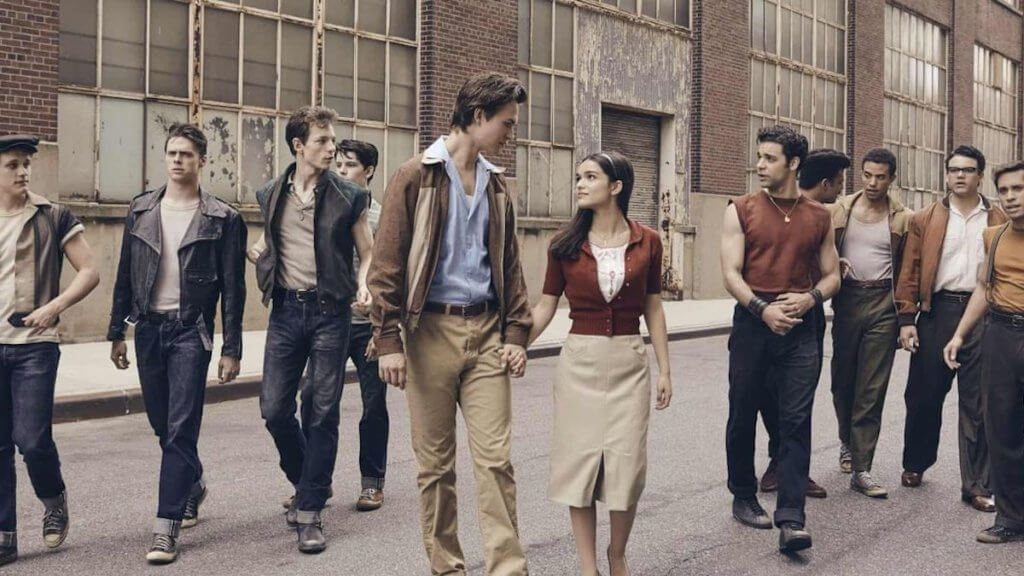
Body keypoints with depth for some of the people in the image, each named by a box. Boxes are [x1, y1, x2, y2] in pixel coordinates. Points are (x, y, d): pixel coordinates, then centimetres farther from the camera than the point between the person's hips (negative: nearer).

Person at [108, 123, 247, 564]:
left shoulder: (222, 218, -3)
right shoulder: (140, 211, 8)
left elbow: (233, 289, -4)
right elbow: (125, 276, 11)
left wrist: (231, 349, -7)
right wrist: (116, 333, 9)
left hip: (191, 331, -4)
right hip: (148, 328, 4)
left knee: (180, 429, -8)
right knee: (163, 425, 15)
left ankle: (166, 529, -5)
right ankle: (192, 485, 41)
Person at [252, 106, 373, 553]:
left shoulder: (347, 197, -2)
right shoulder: (271, 195, 6)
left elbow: (368, 252, 4)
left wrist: (363, 285, -15)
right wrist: (264, 279, 0)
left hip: (330, 311, -2)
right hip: (286, 309, 3)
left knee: (322, 413, 0)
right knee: (274, 409, 2)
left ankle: (310, 511, 10)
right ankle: (306, 483, 29)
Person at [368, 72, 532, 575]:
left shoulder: (497, 186, 13)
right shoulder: (416, 178, -3)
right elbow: (387, 265, -6)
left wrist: (516, 333, 6)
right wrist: (388, 339, -11)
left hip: (485, 331, 4)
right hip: (430, 331, -3)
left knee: (495, 458, -1)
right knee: (435, 462, 6)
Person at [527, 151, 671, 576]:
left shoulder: (647, 242, 1)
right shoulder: (565, 245, 0)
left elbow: (653, 309, 6)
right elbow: (545, 306, 3)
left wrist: (664, 369, 4)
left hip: (629, 363, 0)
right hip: (580, 361, 0)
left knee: (626, 463, 3)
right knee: (580, 461, 3)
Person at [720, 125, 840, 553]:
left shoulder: (818, 217, 7)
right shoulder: (741, 210, 1)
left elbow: (831, 275, 12)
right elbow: (731, 273, -6)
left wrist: (810, 298, -9)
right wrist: (762, 308, -20)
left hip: (800, 328, 1)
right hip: (752, 323, -1)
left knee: (796, 421, -6)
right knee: (743, 416, 10)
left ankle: (790, 521, -6)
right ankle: (743, 497, 29)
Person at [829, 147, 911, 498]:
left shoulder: (902, 218, 2)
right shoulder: (840, 210, 4)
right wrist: (835, 267, -15)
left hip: (882, 304, -1)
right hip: (847, 301, 2)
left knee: (872, 390, -2)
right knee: (842, 381, 12)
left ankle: (861, 469, 1)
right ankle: (848, 441, 37)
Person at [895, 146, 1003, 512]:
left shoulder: (1000, 222, 8)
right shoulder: (925, 220, 6)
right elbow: (910, 272, 2)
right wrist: (907, 319, -5)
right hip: (937, 311, 0)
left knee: (978, 403, 3)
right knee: (924, 395, 8)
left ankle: (977, 485, 10)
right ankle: (915, 464, 29)